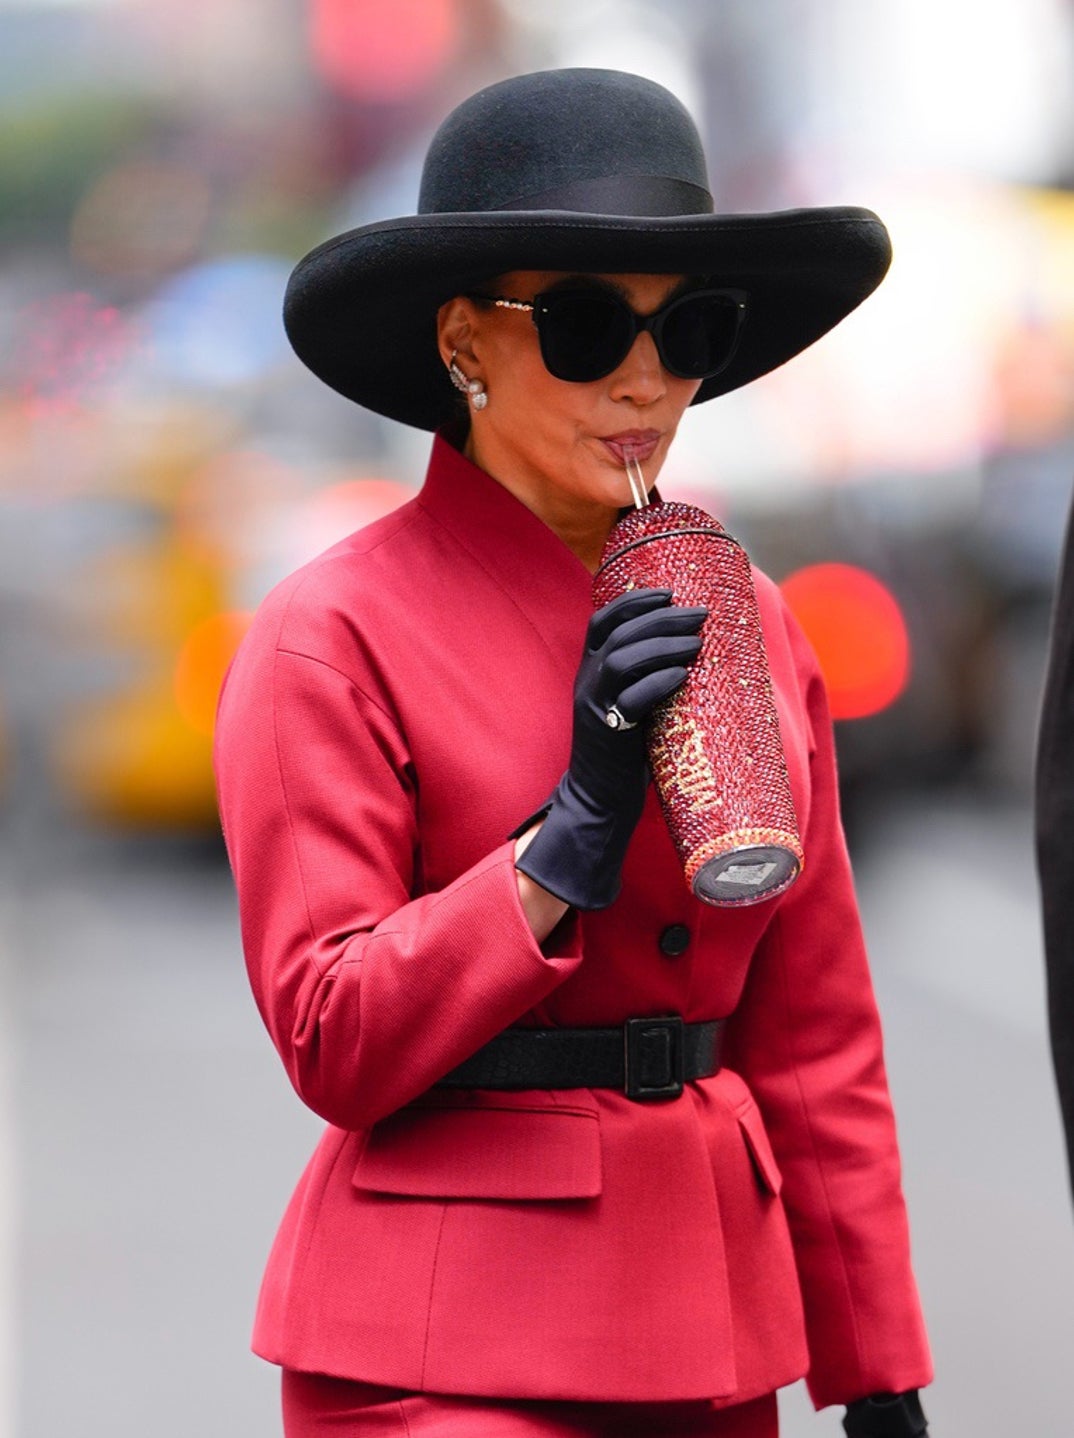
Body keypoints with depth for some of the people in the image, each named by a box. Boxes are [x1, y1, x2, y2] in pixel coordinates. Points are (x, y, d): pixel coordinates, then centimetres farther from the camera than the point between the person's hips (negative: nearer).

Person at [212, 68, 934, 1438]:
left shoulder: (741, 619, 9)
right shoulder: (331, 637, -7)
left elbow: (815, 1041, 11)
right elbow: (332, 1042, -11)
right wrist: (575, 835, -20)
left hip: (708, 1322, 5)